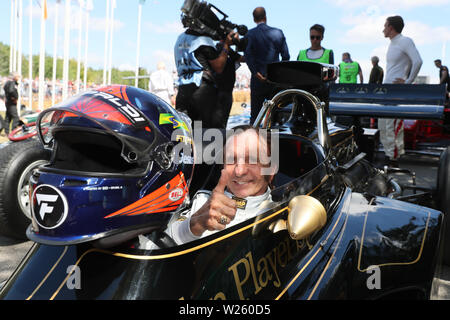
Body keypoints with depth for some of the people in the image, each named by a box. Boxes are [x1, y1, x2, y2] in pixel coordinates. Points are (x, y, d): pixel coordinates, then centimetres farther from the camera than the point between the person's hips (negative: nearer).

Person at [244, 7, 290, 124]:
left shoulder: (250, 34, -2)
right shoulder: (278, 33, 4)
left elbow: (247, 55, -16)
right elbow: (286, 56, 3)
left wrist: (256, 73, -15)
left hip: (258, 79, -1)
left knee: (255, 114, 4)